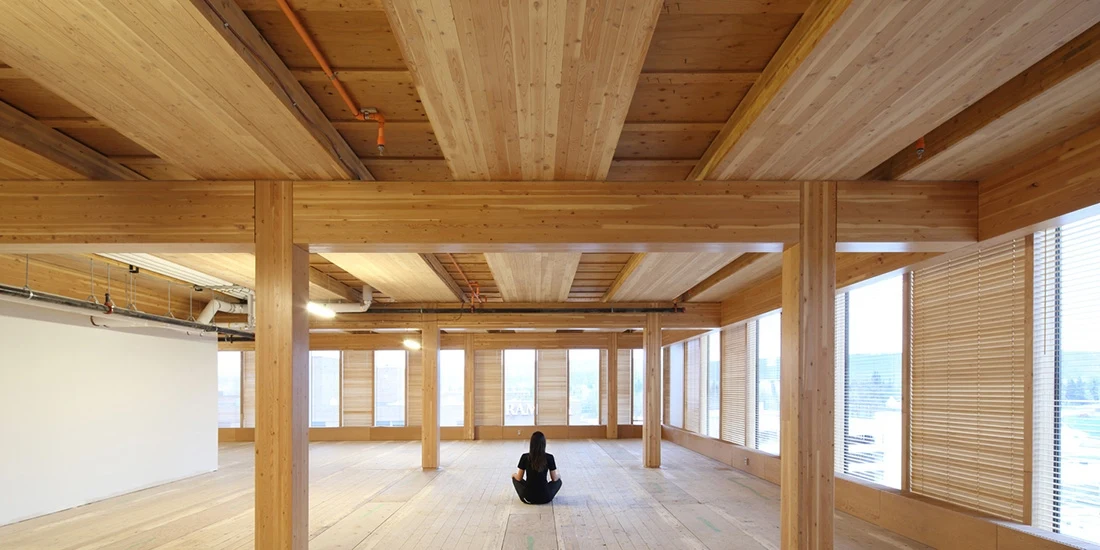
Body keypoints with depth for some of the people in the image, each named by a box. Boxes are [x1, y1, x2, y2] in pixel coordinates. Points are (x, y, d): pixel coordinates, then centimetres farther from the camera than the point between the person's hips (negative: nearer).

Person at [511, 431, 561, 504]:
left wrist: (515, 474, 24)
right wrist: (556, 473, 24)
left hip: (528, 498, 0)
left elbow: (519, 478, 1)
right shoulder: (549, 458, -9)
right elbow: (554, 479, 1)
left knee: (514, 476, 26)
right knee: (559, 480, 29)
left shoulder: (525, 457, -8)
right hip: (545, 498, 0)